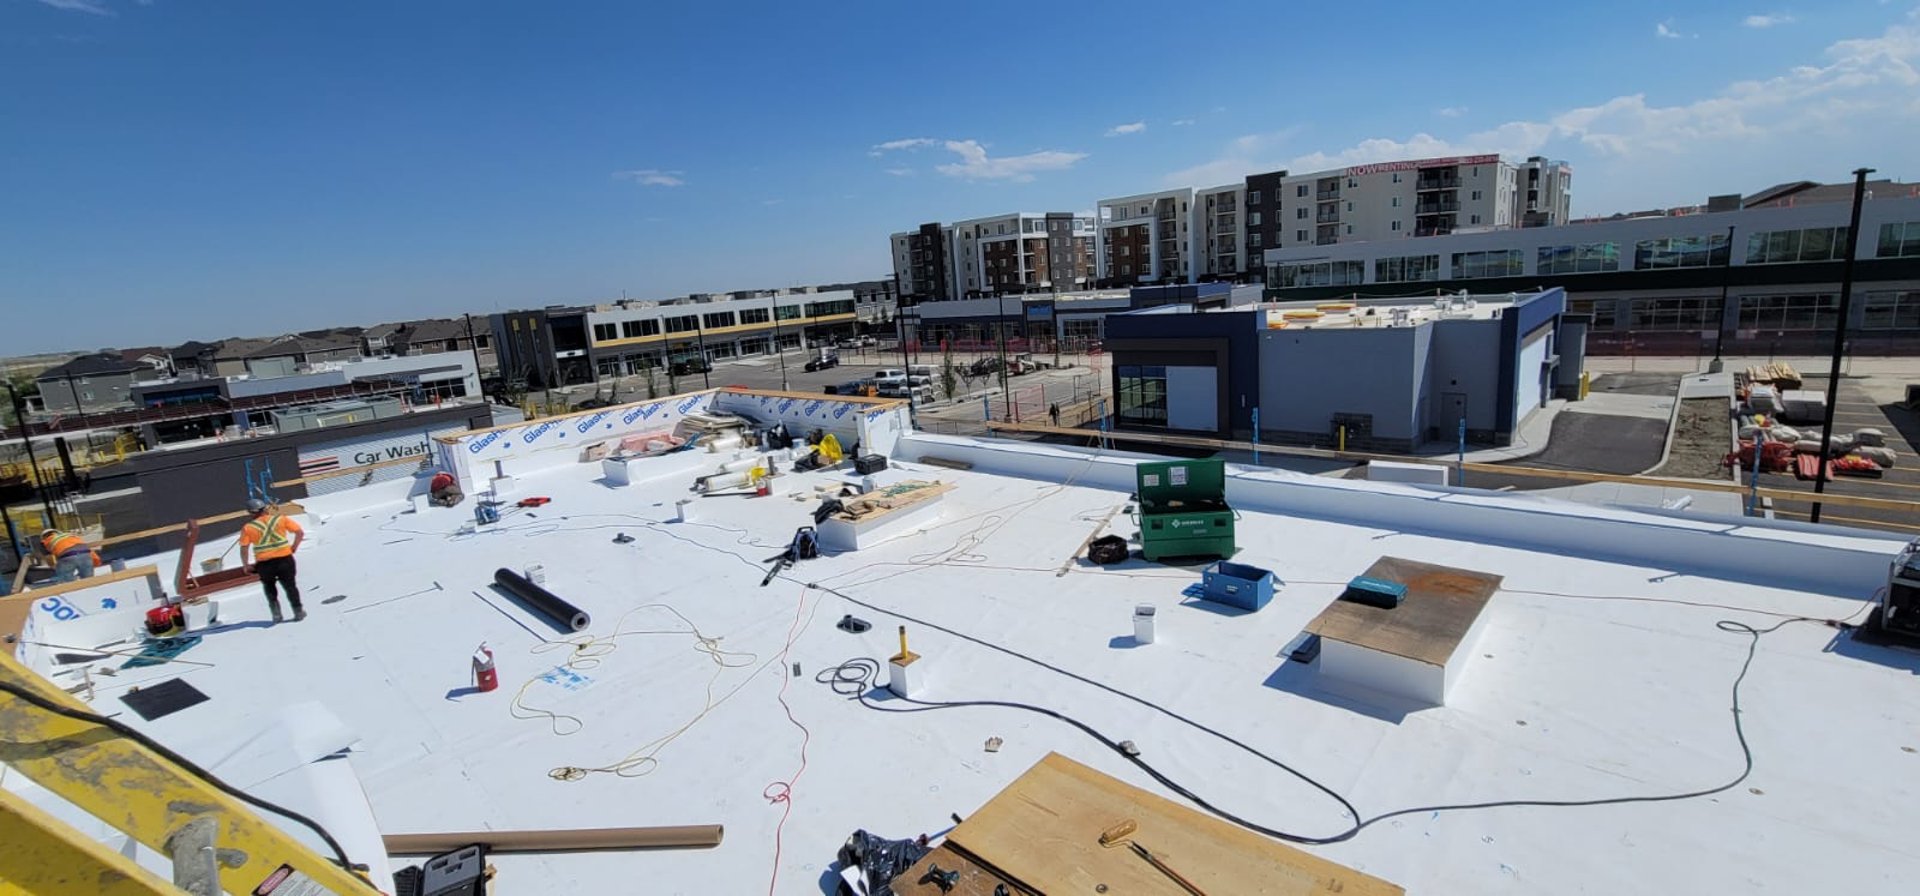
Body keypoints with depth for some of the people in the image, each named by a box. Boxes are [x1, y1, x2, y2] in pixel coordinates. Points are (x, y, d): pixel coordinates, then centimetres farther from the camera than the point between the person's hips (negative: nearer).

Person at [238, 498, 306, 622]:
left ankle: (276, 613, 14)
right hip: (285, 558, 0)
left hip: (264, 563, 0)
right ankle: (298, 611, 13)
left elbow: (244, 548, -4)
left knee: (269, 588, 23)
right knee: (290, 586, 15)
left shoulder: (247, 528, 0)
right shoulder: (280, 519, 3)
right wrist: (294, 547, 9)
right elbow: (300, 532, -1)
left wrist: (245, 565, 7)